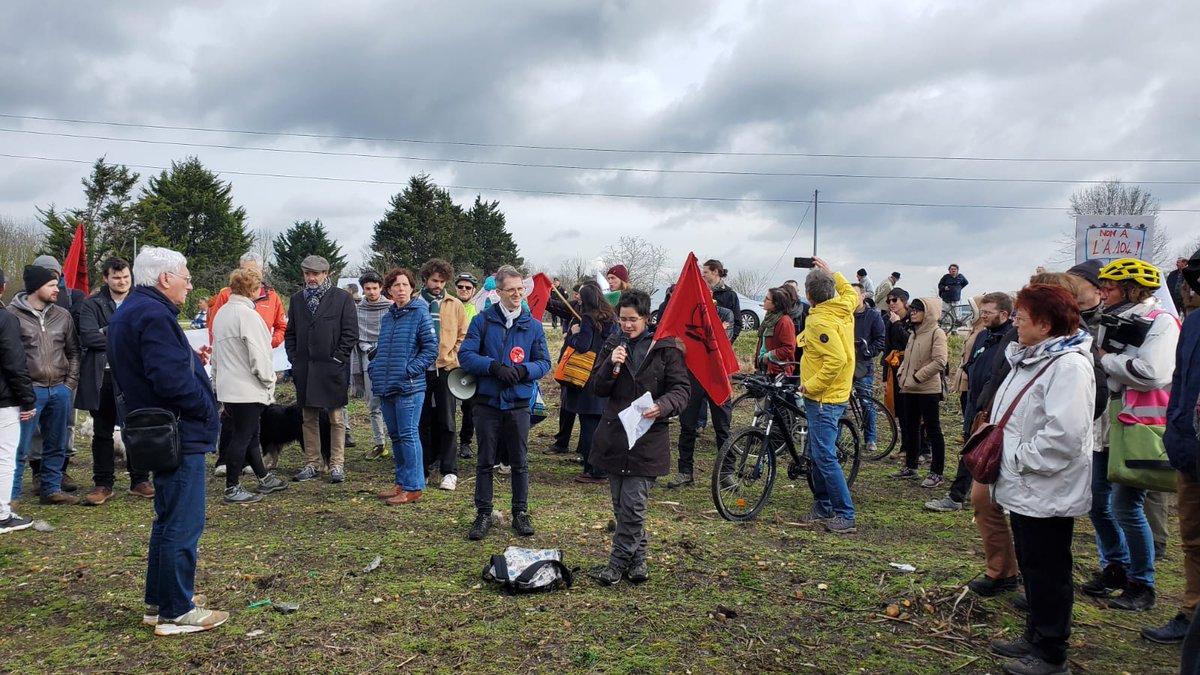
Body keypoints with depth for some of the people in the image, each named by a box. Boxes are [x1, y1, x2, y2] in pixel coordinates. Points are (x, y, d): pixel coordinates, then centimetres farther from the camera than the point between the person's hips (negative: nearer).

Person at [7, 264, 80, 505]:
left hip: (60, 390, 5)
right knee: (20, 447, -2)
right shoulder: (12, 314, -6)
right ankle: (11, 495, 8)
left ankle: (52, 489, 24)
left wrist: (70, 383, 6)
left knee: (56, 445, 13)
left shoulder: (63, 315, 8)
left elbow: (73, 351, 15)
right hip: (29, 390, -5)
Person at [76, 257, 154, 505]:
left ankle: (140, 480, 19)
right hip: (103, 377, -1)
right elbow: (88, 336, -12)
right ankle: (103, 484, 16)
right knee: (102, 432, 7)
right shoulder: (92, 305, 1)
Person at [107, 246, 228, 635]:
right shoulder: (154, 316, -20)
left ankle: (158, 602, 30)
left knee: (169, 519, 20)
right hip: (178, 434, -11)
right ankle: (176, 612, 7)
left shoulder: (130, 312, 14)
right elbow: (171, 380, -28)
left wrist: (194, 361, 7)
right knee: (183, 524, -2)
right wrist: (207, 407, -14)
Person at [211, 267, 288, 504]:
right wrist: (268, 380, -8)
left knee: (249, 435, 17)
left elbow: (217, 353, 17)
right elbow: (259, 355, -20)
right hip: (247, 388, -10)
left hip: (227, 386, 10)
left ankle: (265, 479, 28)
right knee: (242, 437, -2)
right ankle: (232, 489, 4)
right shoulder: (247, 315, -17)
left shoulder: (222, 314, 12)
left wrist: (217, 378, 21)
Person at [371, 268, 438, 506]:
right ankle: (401, 483, 24)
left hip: (409, 388, -7)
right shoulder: (387, 317, 14)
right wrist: (374, 369, 8)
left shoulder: (420, 314, -6)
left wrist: (410, 370, -16)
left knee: (408, 435, -5)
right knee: (395, 435, 13)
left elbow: (431, 350, -10)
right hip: (386, 388, 7)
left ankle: (414, 488, 1)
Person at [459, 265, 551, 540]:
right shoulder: (482, 320, -2)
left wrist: (523, 370, -18)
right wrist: (494, 366, -21)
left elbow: (544, 363, 3)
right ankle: (483, 514, 20)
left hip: (518, 404, 1)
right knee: (485, 462, 8)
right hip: (487, 403, -1)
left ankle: (520, 513, 23)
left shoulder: (533, 325, 3)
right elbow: (465, 355, -7)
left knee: (520, 463, 9)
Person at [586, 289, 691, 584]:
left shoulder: (666, 348, -3)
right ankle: (637, 561, 23)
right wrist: (611, 366, -14)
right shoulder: (614, 346, 9)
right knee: (621, 506, 11)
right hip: (614, 435, 5)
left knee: (632, 507, -5)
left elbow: (682, 388, -5)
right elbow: (599, 389, 5)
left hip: (648, 437, -5)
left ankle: (617, 564, 5)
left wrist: (663, 406, -25)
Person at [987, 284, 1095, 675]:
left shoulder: (1068, 366, -20)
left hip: (1047, 493, -10)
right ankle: (1035, 637, 34)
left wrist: (1020, 457, -20)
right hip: (1025, 488, 10)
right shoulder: (1031, 358, 13)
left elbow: (1064, 434, -30)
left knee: (1048, 571, 2)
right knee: (1030, 566, 20)